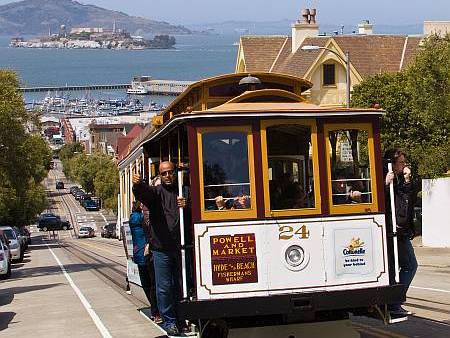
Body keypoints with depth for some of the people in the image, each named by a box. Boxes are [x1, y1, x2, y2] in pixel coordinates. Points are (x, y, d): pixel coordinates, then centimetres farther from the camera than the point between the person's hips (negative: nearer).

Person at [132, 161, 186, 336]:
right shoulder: (156, 192, 4)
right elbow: (144, 193, -19)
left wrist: (186, 206, -13)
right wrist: (137, 185, -42)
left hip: (180, 248, 2)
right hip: (161, 249, -2)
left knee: (180, 286, 8)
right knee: (164, 288, -1)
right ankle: (169, 322, 8)